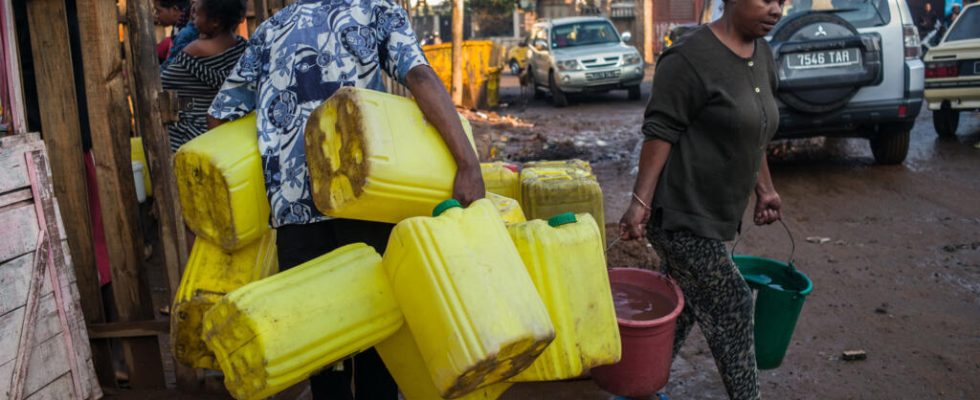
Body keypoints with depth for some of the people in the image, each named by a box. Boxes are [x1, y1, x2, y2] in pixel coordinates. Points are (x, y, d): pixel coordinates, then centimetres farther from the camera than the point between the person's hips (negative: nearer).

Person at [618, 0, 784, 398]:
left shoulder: (763, 55, 10)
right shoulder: (691, 57, -16)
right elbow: (660, 132, -17)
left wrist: (764, 189, 21)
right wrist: (640, 200, -20)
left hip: (715, 214, 8)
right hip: (682, 214, -8)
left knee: (681, 308, 15)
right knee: (730, 306, -1)